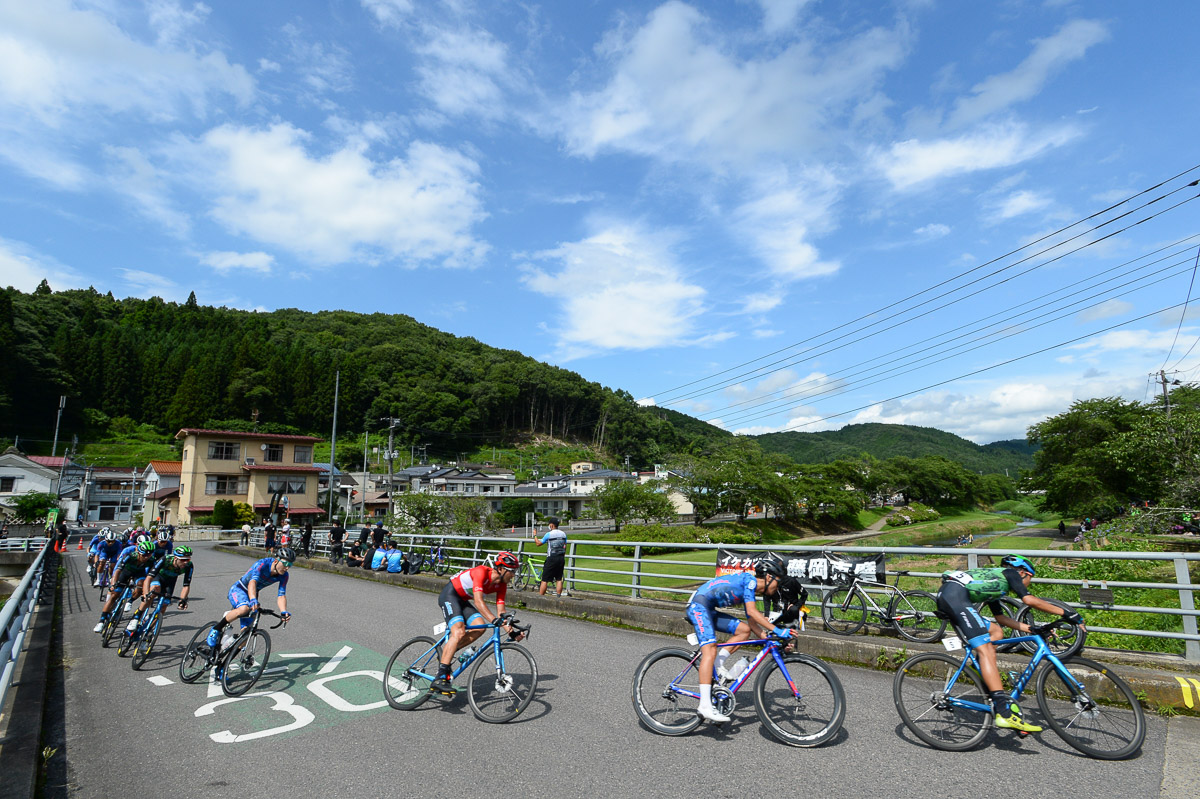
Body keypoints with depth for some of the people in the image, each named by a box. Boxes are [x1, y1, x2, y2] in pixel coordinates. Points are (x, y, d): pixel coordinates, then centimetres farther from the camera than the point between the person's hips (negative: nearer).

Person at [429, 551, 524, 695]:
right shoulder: (481, 572, -28)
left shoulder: (501, 585, -4)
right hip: (449, 595, -8)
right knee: (459, 632, -26)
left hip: (463, 600, 8)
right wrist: (494, 621, -46)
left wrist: (511, 631, -18)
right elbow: (478, 601, -37)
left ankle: (447, 652, 0)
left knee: (479, 627, -15)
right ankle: (440, 678, -28)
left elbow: (500, 611, -5)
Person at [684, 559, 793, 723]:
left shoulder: (753, 591, 18)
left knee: (744, 630, 6)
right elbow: (752, 612, -18)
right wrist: (777, 630, -19)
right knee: (710, 650, -20)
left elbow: (751, 622, 17)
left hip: (708, 610, 10)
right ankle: (705, 706, -25)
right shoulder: (749, 579, -9)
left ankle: (717, 664, 3)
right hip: (698, 604, -10)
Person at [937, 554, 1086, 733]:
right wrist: (1066, 613, 8)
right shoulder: (1010, 573, 14)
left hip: (944, 597, 9)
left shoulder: (994, 581, 36)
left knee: (995, 631, 23)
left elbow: (1000, 617, 37)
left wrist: (1031, 629, 33)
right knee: (985, 649, -13)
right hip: (956, 594, -9)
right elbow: (1029, 600, 0)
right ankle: (1004, 711, -19)